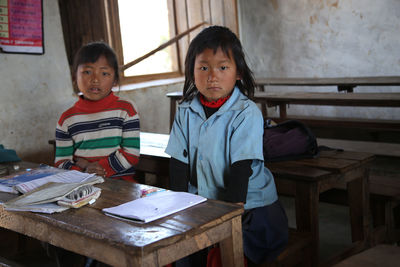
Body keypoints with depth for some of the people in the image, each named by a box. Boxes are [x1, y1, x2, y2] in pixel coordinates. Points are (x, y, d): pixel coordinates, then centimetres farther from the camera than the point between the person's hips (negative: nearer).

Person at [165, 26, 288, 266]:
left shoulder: (247, 113, -11)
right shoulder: (186, 112, 4)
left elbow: (241, 168, -15)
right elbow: (179, 162, 4)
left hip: (250, 204, -4)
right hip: (201, 202, 5)